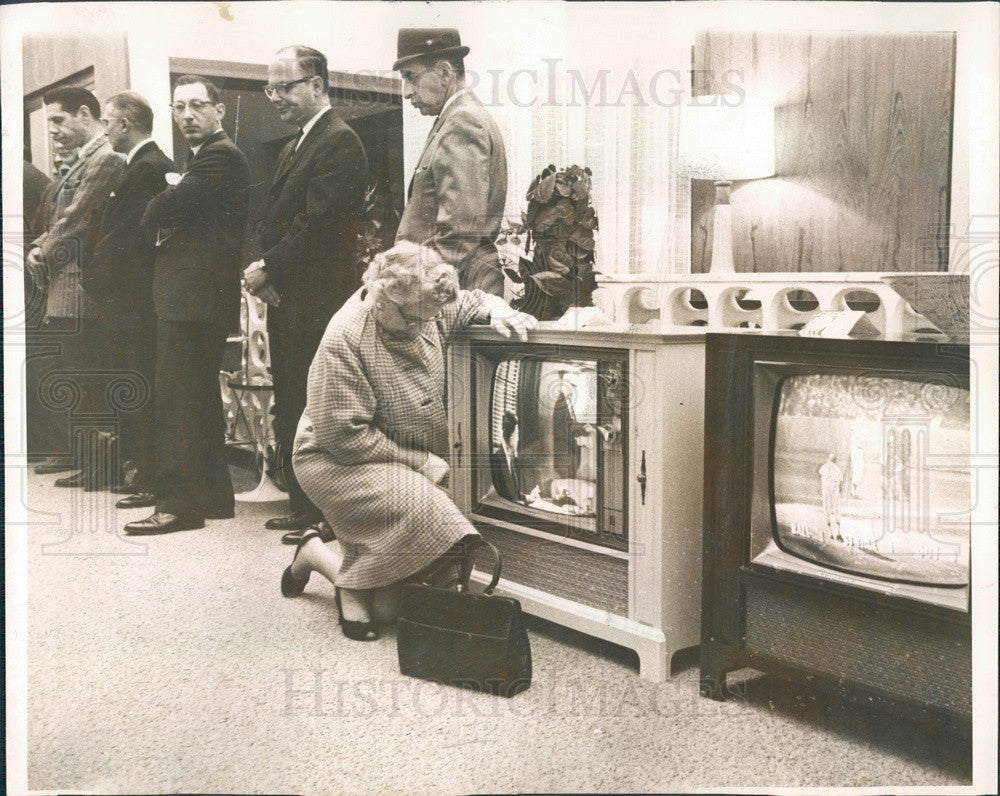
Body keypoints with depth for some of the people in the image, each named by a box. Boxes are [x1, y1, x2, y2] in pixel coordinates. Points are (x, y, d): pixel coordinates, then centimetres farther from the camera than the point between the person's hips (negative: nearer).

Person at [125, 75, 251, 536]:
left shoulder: (220, 157, -12)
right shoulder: (207, 157, 22)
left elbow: (165, 207, -19)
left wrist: (152, 217, 3)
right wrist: (165, 227, -1)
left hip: (193, 299, -11)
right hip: (193, 296, 11)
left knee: (178, 399, -9)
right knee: (200, 398, 14)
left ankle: (179, 502, -5)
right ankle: (213, 494, 22)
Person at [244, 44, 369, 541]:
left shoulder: (340, 142, -11)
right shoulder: (292, 148, 20)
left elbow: (316, 223, -19)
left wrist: (268, 269, -12)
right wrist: (261, 268, 1)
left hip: (318, 300, -10)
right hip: (285, 298, 10)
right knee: (290, 410, 14)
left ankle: (326, 517, 5)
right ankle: (303, 506, 24)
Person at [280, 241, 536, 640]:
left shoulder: (427, 310, -4)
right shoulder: (345, 342, -24)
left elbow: (477, 300, 17)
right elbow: (344, 436, -24)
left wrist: (498, 312, -8)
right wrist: (421, 461, -20)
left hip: (406, 465, 6)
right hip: (337, 461, -6)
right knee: (416, 506, -35)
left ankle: (317, 554, 20)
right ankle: (354, 584, -9)